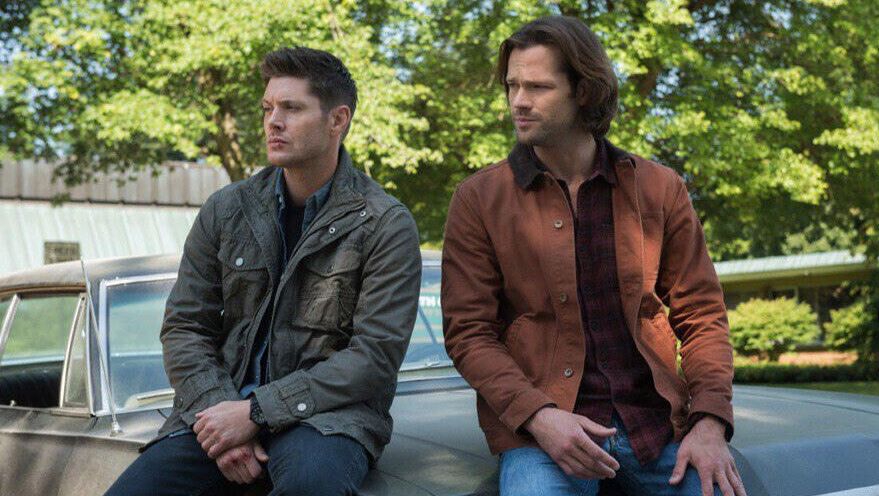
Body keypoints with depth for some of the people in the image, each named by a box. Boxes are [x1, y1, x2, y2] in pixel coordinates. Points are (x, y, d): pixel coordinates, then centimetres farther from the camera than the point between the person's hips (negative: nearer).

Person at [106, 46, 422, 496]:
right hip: (220, 405, 4)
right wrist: (217, 410, -11)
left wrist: (256, 411, -16)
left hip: (329, 410, -4)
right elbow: (183, 328, 9)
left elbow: (375, 357, -10)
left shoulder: (386, 224, -2)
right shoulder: (225, 211, 11)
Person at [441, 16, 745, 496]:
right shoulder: (479, 199, 3)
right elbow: (468, 333, 0)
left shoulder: (659, 188, 9)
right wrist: (536, 415, -16)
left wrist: (711, 421, -6)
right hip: (535, 424, -3)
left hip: (655, 419, 3)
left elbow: (702, 313, 9)